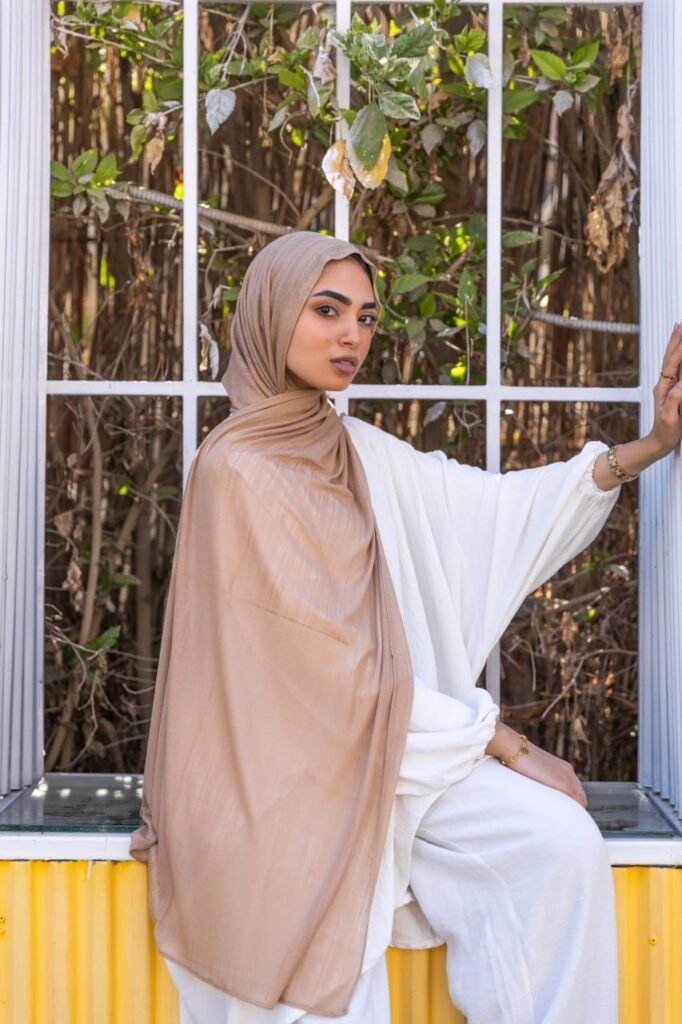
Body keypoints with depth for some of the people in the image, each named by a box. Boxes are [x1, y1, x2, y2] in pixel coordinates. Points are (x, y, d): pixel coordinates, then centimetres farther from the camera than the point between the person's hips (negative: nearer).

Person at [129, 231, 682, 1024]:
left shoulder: (360, 452, 9)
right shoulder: (237, 469, -14)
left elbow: (495, 509, 2)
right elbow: (327, 664, -17)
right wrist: (503, 744, -14)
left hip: (384, 742, 7)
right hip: (281, 768, -7)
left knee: (560, 842, -12)